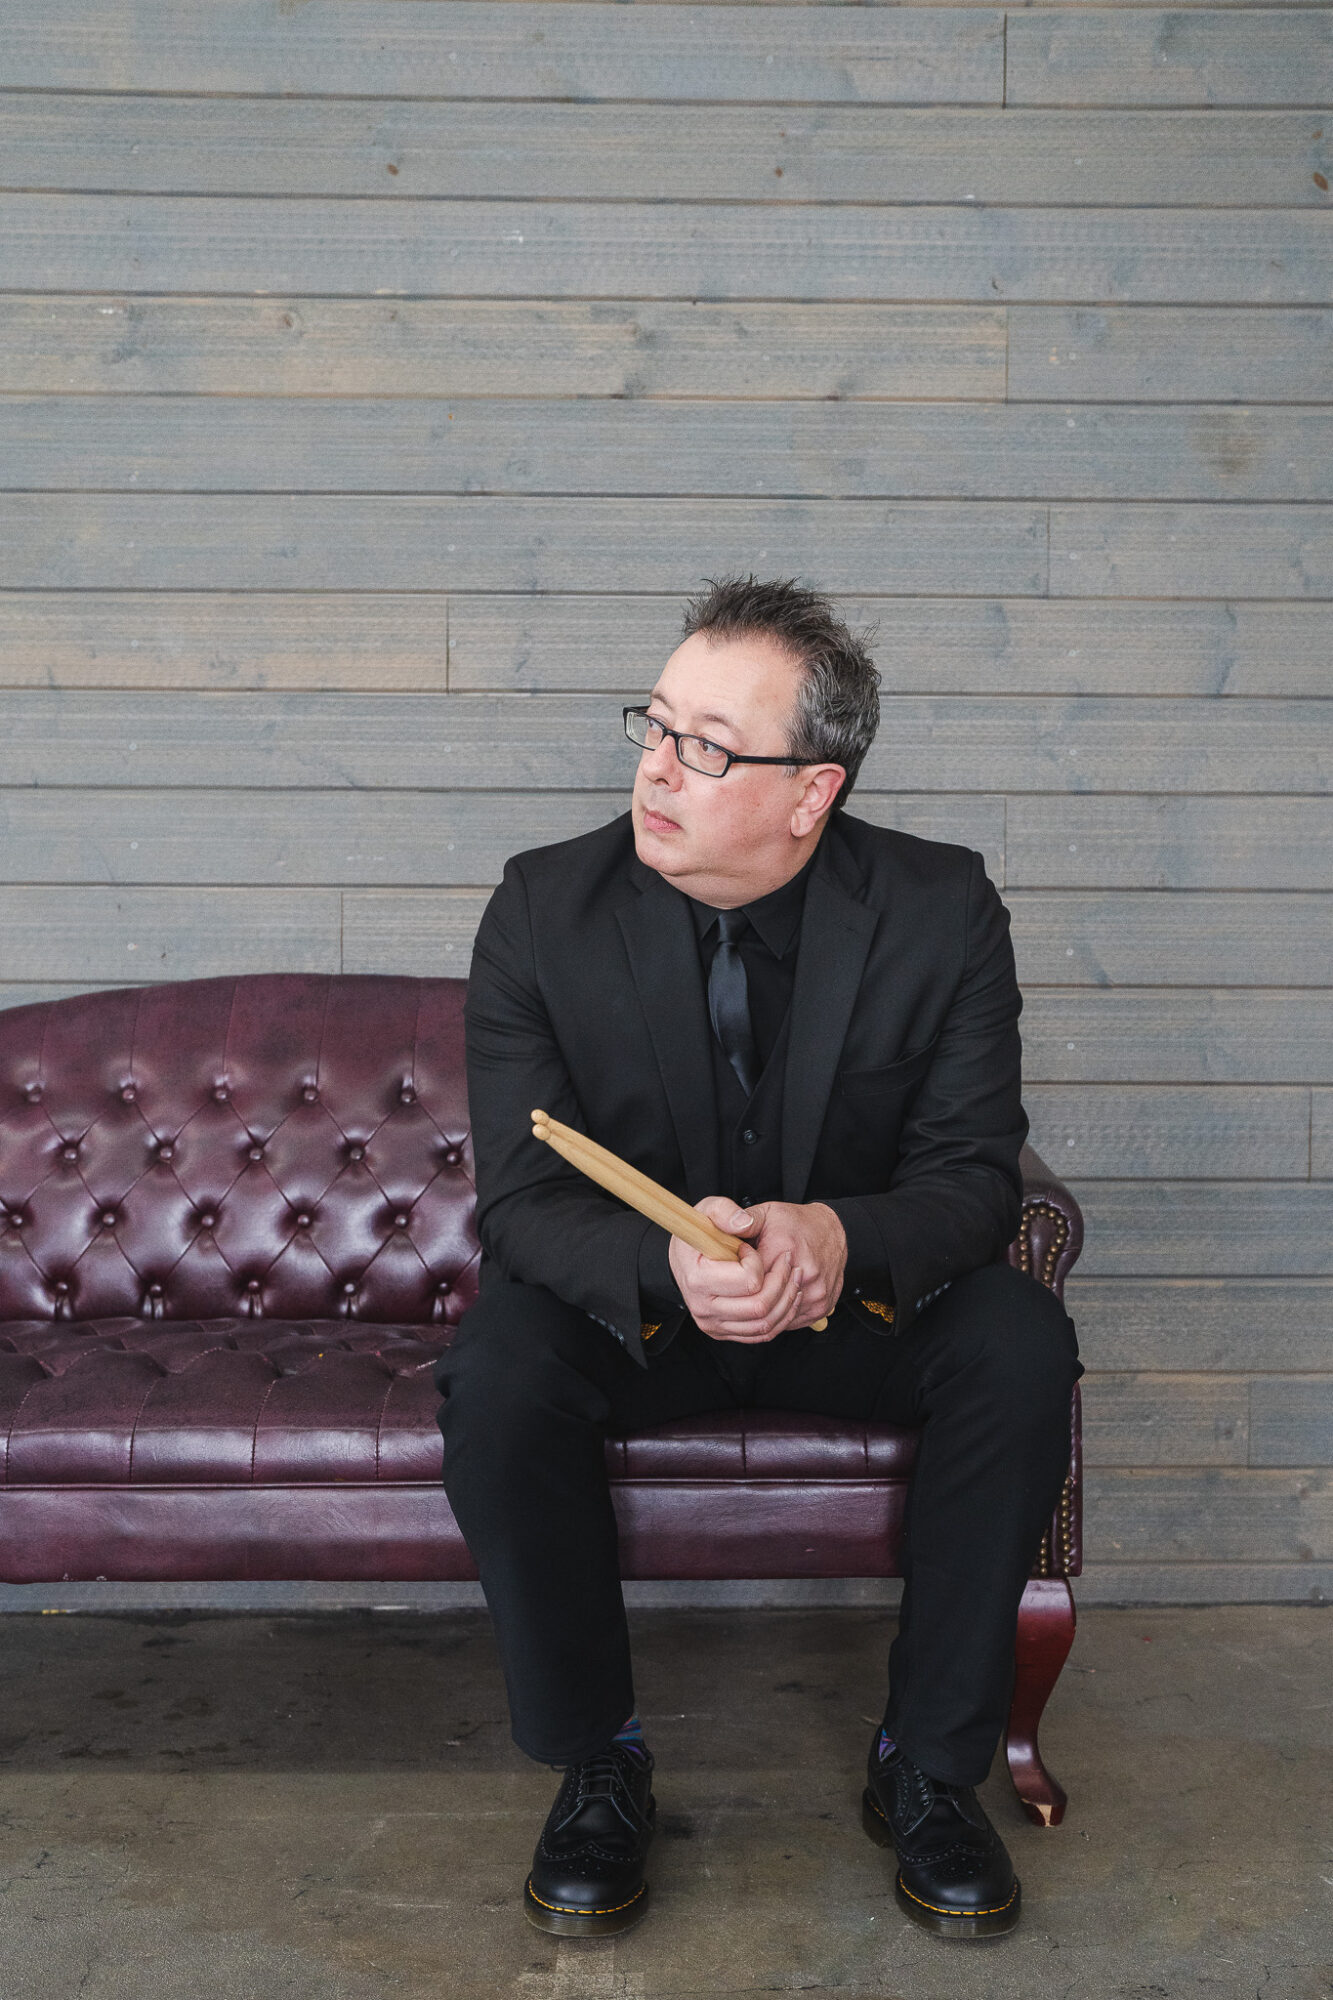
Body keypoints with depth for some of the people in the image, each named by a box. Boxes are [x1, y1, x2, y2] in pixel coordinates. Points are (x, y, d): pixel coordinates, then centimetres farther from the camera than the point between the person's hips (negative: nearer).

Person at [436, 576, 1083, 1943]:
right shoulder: (545, 910, -13)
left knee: (1023, 1343, -27)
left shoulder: (942, 909, -13)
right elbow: (521, 1201, -15)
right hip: (630, 1305, 0)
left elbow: (975, 1175, -12)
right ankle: (596, 1766, -6)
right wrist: (665, 1264, -38)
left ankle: (928, 1766, -8)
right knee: (497, 1373, -30)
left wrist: (844, 1238, -36)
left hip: (857, 1300, 1)